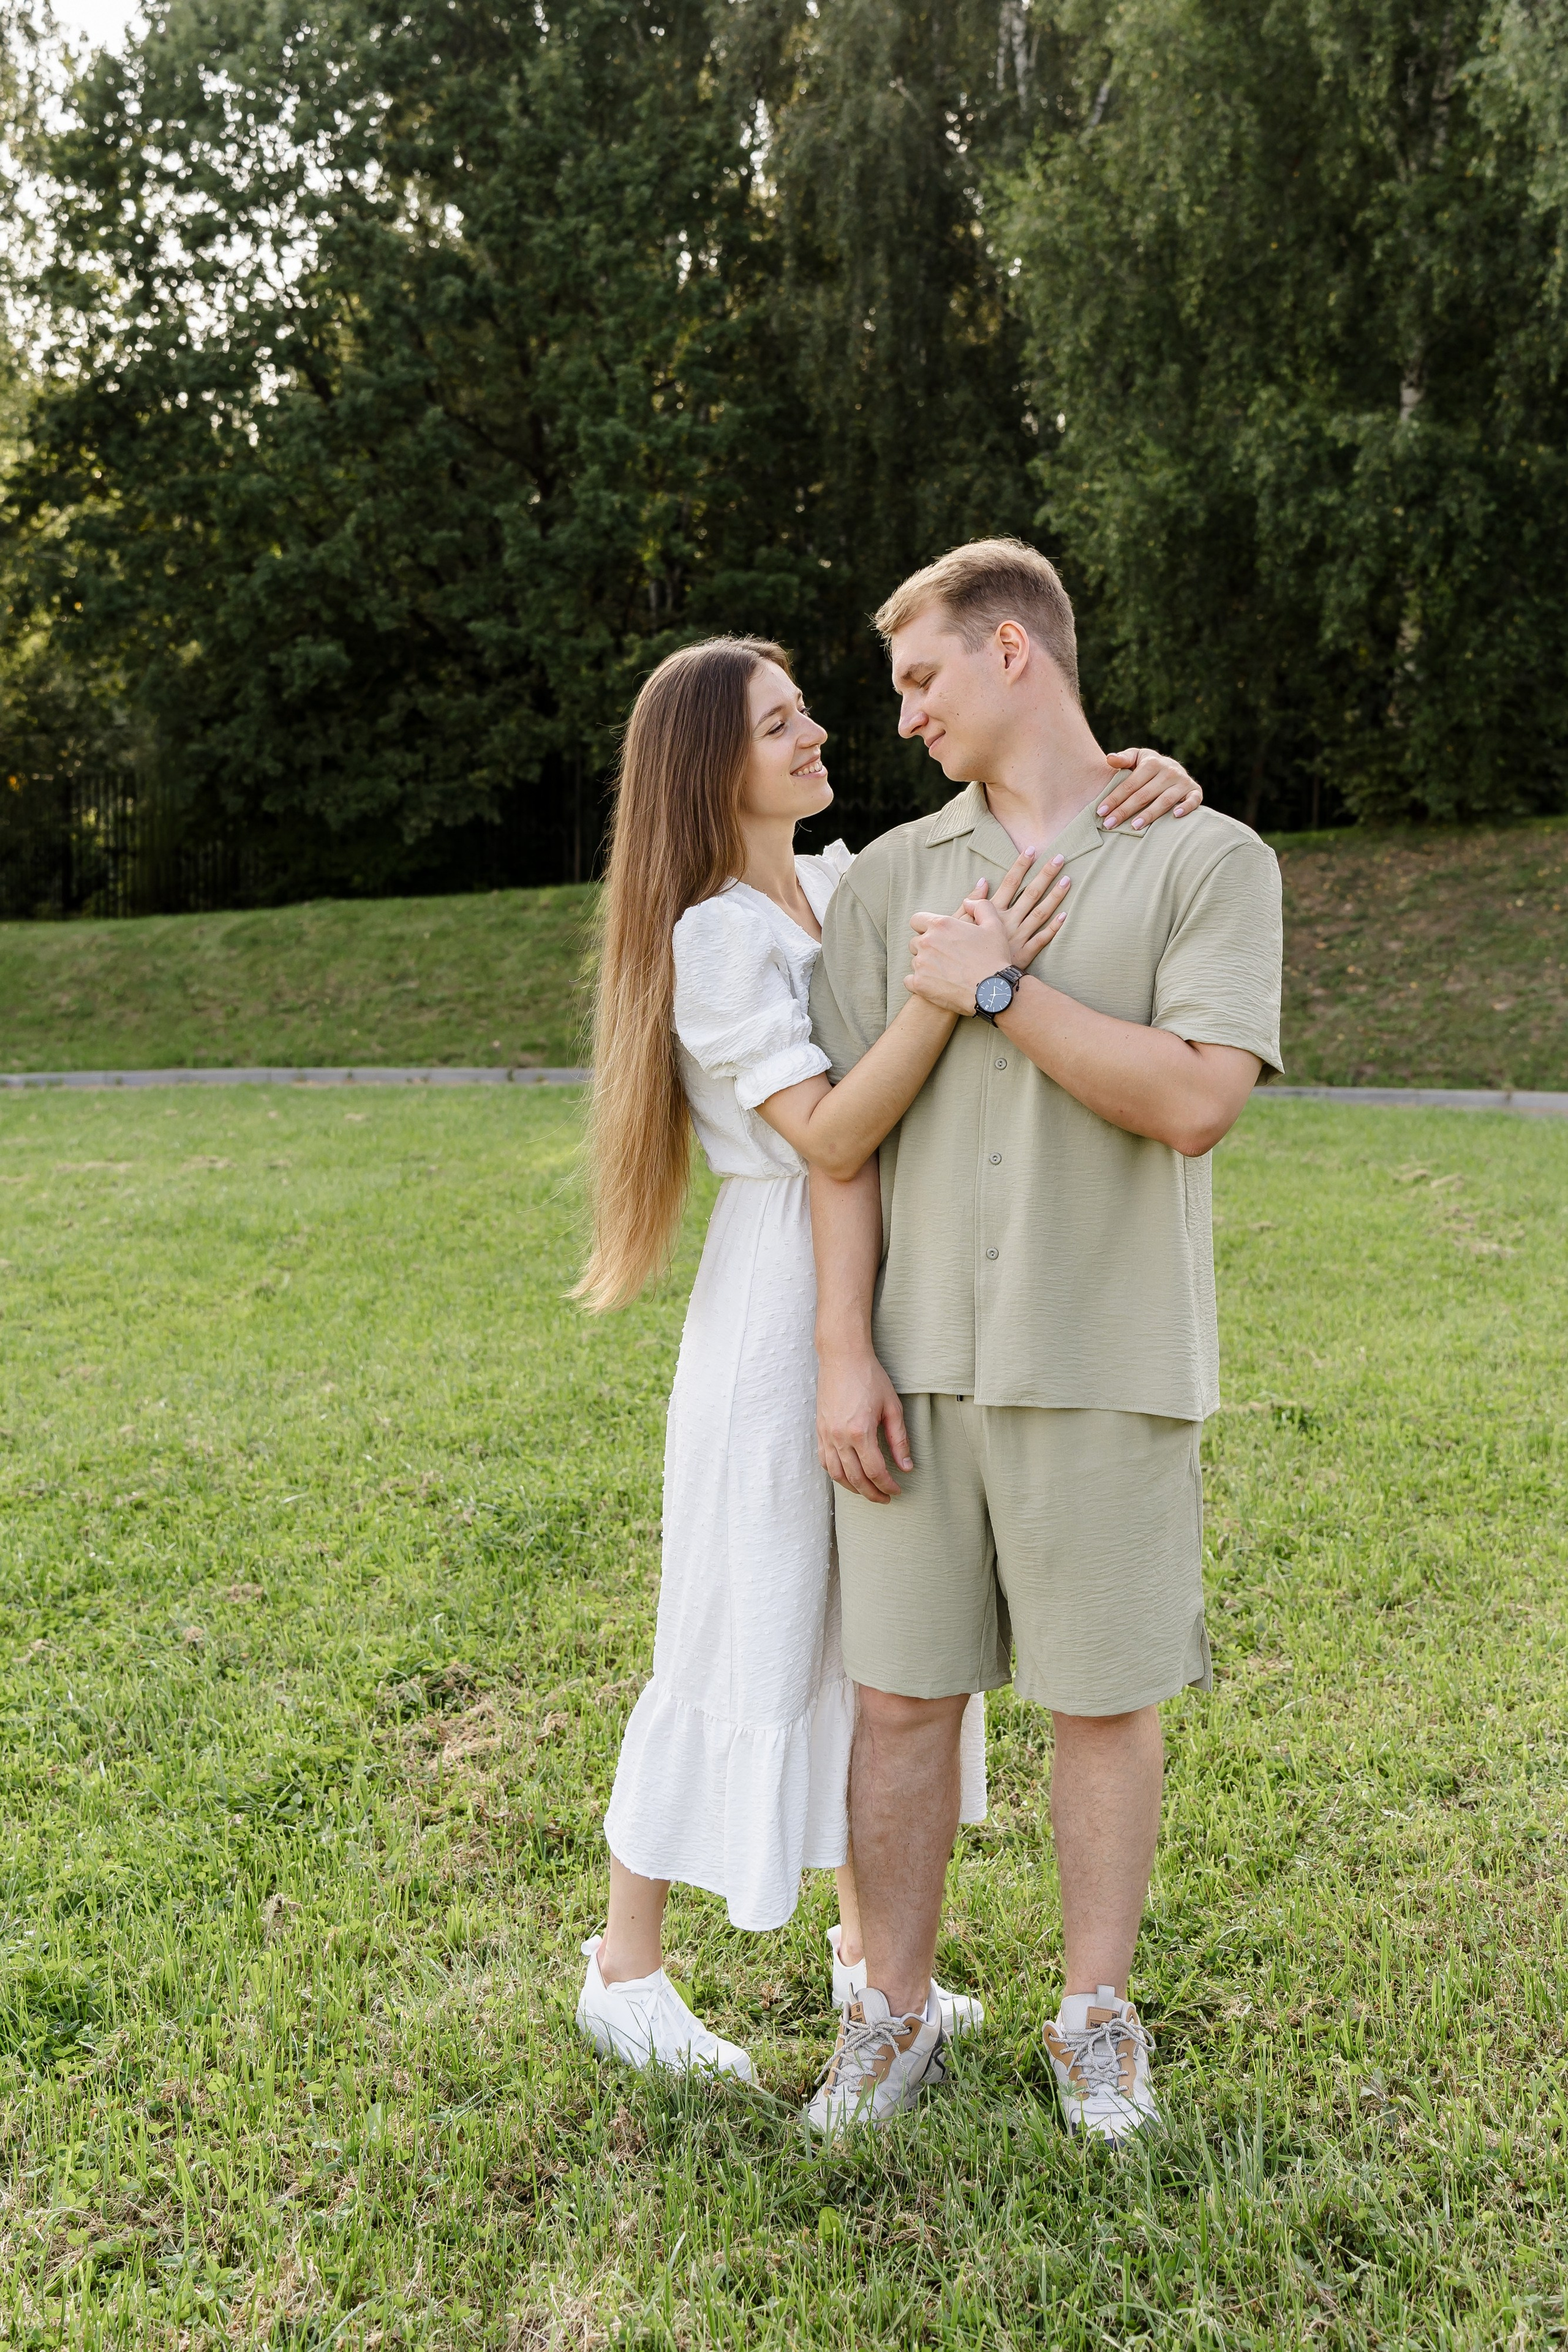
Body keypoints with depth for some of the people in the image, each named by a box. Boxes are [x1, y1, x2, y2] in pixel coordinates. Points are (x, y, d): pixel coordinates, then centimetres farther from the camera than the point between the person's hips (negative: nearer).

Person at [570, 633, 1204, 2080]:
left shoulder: (847, 887, 7)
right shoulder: (711, 937, -14)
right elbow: (828, 1135, -23)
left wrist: (1143, 782, -10)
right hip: (779, 1307, -7)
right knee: (745, 1644, 3)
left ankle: (868, 1943, 33)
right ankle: (626, 1972, 22)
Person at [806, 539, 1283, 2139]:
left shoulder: (1207, 861, 0)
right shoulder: (890, 877, 9)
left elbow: (1192, 1102, -14)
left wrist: (998, 991, -13)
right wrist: (843, 1350, -3)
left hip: (1107, 1367, -2)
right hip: (920, 1362, 3)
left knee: (1104, 1700, 9)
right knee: (900, 1696, 8)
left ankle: (1096, 2017, 30)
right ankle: (893, 2013, 27)